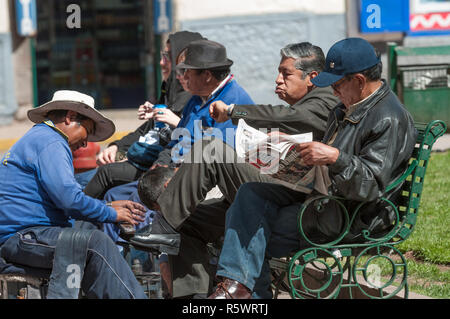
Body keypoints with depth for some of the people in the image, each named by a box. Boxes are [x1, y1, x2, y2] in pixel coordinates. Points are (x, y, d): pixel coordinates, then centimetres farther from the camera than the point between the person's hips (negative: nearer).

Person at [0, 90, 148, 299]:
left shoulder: (35, 139, 27)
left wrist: (108, 206, 22)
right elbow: (69, 199, -19)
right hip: (22, 236, -11)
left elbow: (65, 202, 30)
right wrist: (111, 214, -6)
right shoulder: (50, 142, -9)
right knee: (95, 242, -26)